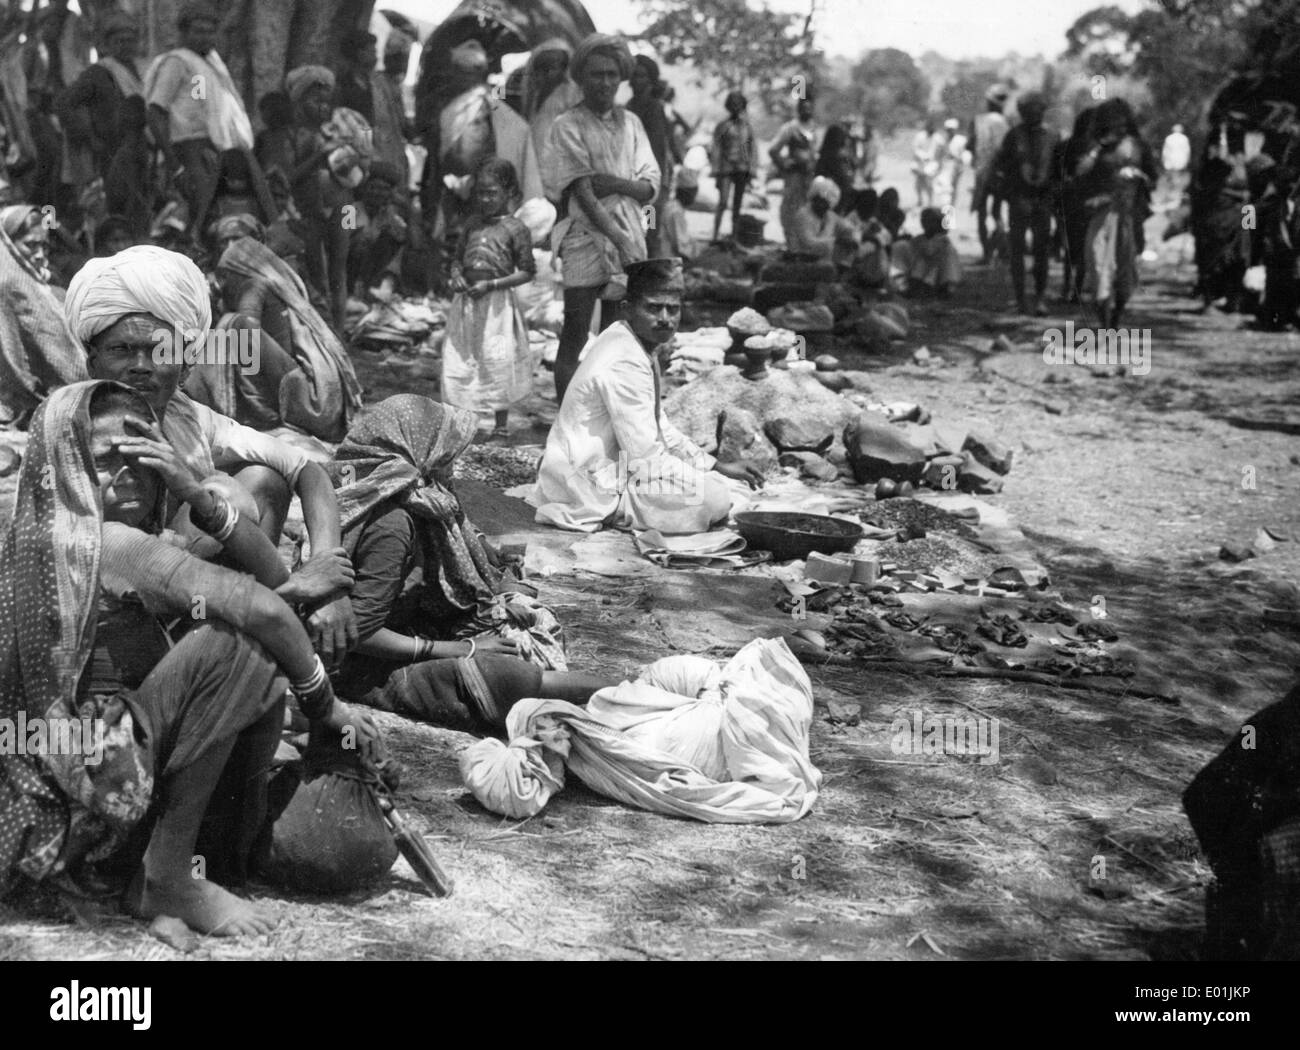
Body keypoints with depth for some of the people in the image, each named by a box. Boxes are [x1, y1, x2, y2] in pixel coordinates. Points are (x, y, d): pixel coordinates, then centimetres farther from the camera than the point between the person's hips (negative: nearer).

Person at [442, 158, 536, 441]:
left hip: (497, 304, -5)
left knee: (497, 364, 0)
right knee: (460, 364, 5)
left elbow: (526, 272, -7)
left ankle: (501, 428, 13)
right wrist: (456, 275, -5)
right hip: (466, 302, 5)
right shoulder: (472, 225, 10)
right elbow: (458, 258, 18)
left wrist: (490, 284, -16)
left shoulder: (516, 229, -6)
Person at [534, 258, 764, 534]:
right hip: (589, 492, -10)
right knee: (715, 496, -18)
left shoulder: (639, 348, 8)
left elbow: (657, 426, 18)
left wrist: (717, 467, 11)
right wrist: (713, 477, -11)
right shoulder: (624, 365, -23)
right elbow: (645, 457, -22)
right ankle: (615, 513, -8)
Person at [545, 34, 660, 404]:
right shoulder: (567, 125, -3)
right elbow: (583, 193, -11)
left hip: (629, 236, 5)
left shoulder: (630, 123, 12)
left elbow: (650, 188, 5)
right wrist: (619, 238, -18)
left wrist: (615, 183, -14)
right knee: (575, 337, -3)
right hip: (586, 237, -5)